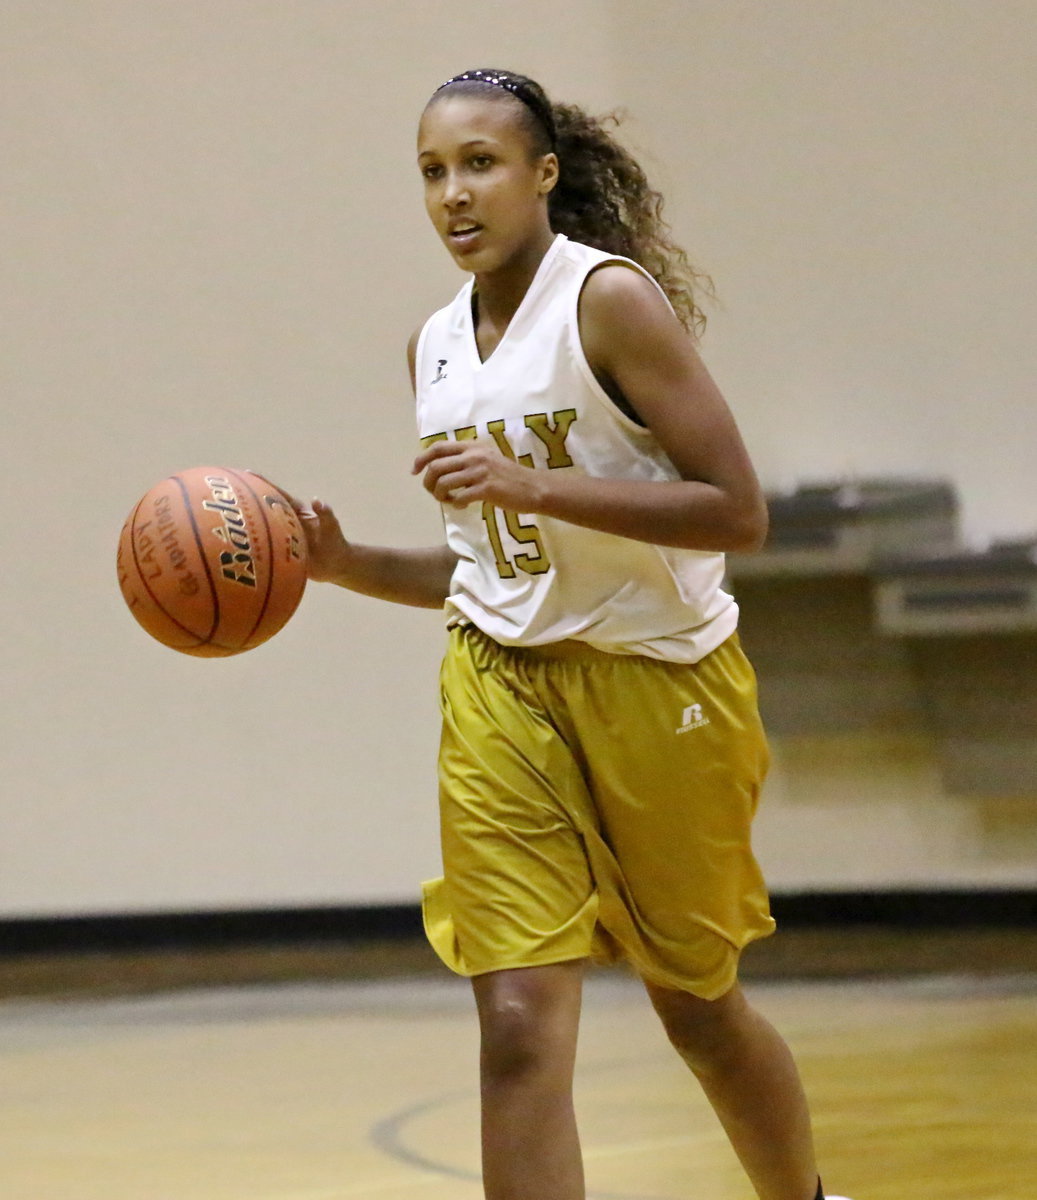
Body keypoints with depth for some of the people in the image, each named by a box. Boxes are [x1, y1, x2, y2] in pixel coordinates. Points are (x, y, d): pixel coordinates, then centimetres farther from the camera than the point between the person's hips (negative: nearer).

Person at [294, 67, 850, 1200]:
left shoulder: (611, 298, -12)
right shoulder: (437, 347, 9)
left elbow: (735, 513, -19)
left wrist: (534, 485, -25)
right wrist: (345, 563, 2)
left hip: (657, 678, -4)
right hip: (503, 686, 4)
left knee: (697, 1004, 13)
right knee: (519, 1025, -10)